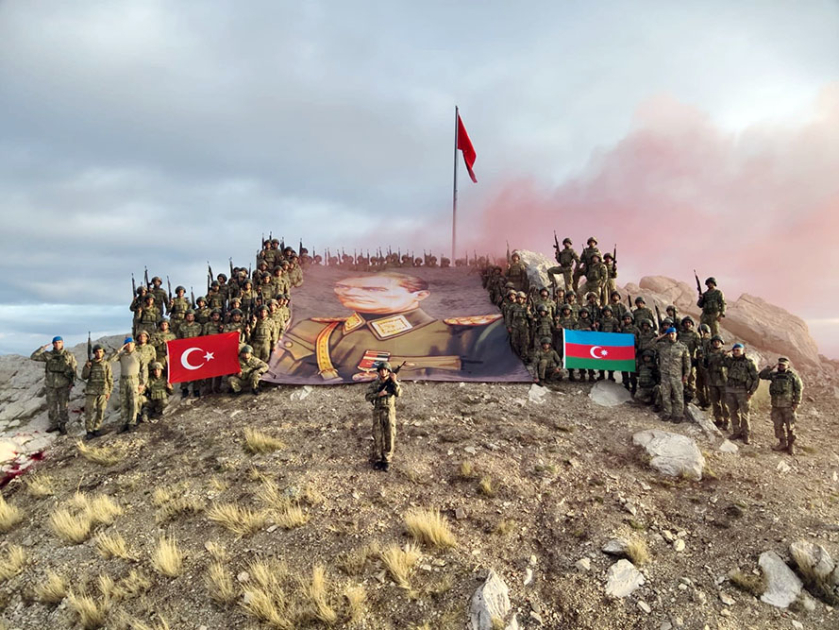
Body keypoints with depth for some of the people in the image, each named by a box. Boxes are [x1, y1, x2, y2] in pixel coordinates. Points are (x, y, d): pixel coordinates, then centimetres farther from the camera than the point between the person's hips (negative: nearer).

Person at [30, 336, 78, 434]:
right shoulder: (48, 355, 0)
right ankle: (54, 425, 25)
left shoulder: (68, 354, -6)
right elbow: (34, 357, -8)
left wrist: (72, 382, -9)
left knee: (64, 406, 3)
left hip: (64, 385, -2)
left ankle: (62, 426, 16)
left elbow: (74, 368, -2)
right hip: (51, 385, 3)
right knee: (51, 406, 9)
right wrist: (43, 347, -16)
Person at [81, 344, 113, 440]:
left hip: (103, 391, 0)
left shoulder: (106, 364, 2)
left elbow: (110, 379, 4)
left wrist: (109, 391, -2)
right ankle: (89, 431, 0)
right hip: (91, 391, 0)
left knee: (100, 411, 3)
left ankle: (96, 429, 15)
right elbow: (84, 377, -1)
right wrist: (87, 367, -16)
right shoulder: (89, 363, 4)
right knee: (89, 411, -5)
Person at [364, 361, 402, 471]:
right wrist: (379, 394, -20)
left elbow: (398, 394, -19)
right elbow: (367, 397, -6)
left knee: (389, 437, 1)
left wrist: (395, 381, -31)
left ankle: (386, 461, 11)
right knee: (377, 437, 2)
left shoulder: (394, 382, -1)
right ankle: (377, 460, 13)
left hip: (390, 413, 0)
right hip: (378, 413, 0)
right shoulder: (374, 384, 1)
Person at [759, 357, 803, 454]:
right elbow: (761, 375, 11)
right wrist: (769, 368, -1)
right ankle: (783, 443, 21)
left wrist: (796, 403, -10)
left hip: (788, 406, -4)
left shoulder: (793, 376, -3)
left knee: (790, 426, 2)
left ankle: (791, 445, 14)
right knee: (778, 425, 9)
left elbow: (799, 389, -5)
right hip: (776, 406, 5)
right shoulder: (774, 375, 10)